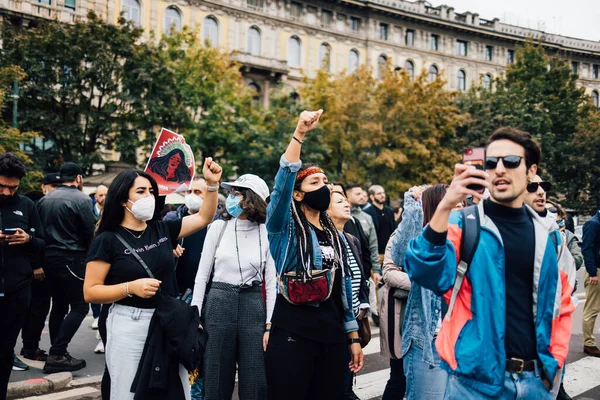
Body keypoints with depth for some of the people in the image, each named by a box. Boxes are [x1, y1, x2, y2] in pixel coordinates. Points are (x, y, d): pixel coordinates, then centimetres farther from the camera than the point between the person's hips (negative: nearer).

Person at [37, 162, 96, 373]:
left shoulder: (44, 199, 8)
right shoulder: (82, 200, -13)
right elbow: (91, 233, -11)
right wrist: (89, 253, 7)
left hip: (50, 257, 8)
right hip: (73, 259, -7)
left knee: (58, 306, 15)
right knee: (80, 306, -2)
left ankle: (57, 353, 20)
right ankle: (57, 354, -9)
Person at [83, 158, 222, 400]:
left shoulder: (162, 230, 6)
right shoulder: (108, 240, -7)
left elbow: (204, 218, 12)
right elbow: (90, 292, -9)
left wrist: (212, 184, -2)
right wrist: (131, 288, -21)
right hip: (129, 326, -4)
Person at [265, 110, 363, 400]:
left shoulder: (334, 235, 13)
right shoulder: (285, 228, -3)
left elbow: (344, 286, 14)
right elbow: (282, 182, -22)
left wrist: (353, 337, 13)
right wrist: (299, 134, -30)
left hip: (332, 333, 6)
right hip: (292, 333, -5)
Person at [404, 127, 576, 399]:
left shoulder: (549, 237, 6)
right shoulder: (462, 224, -6)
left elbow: (562, 304, 15)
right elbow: (428, 276, -23)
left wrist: (555, 362, 4)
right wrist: (445, 208, -33)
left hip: (536, 378, 4)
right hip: (477, 377, -4)